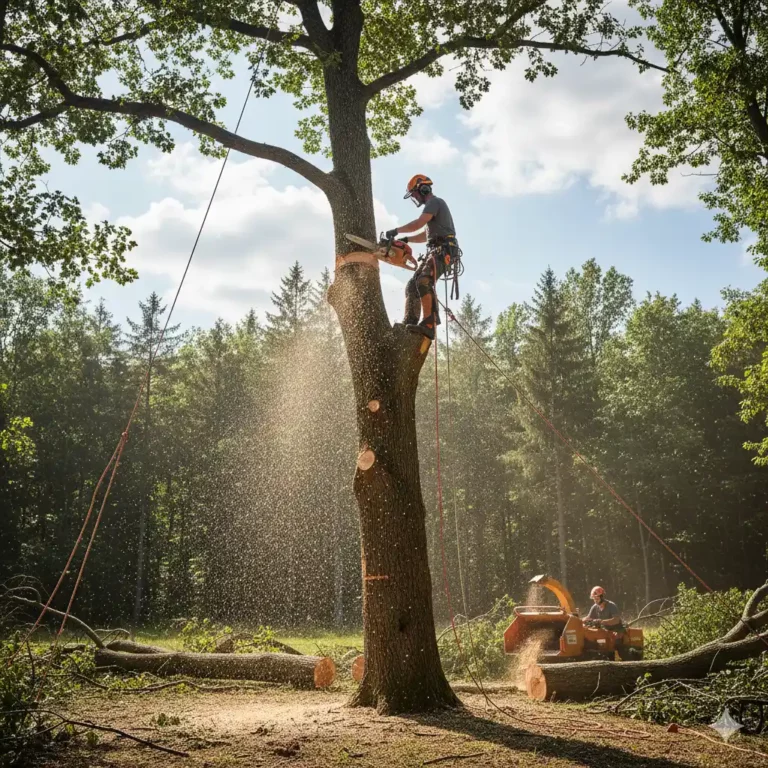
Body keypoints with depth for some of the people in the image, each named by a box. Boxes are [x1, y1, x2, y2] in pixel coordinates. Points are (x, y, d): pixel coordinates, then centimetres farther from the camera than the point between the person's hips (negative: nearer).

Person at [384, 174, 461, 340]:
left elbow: (419, 223, -19)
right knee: (412, 286, 4)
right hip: (434, 252, 11)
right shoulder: (432, 206, 30)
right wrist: (405, 240, 21)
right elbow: (426, 236, 35)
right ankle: (409, 324, -2)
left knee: (424, 282, -29)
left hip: (443, 250, -11)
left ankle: (429, 325, -40)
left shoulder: (435, 202, -3)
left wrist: (396, 231, -10)